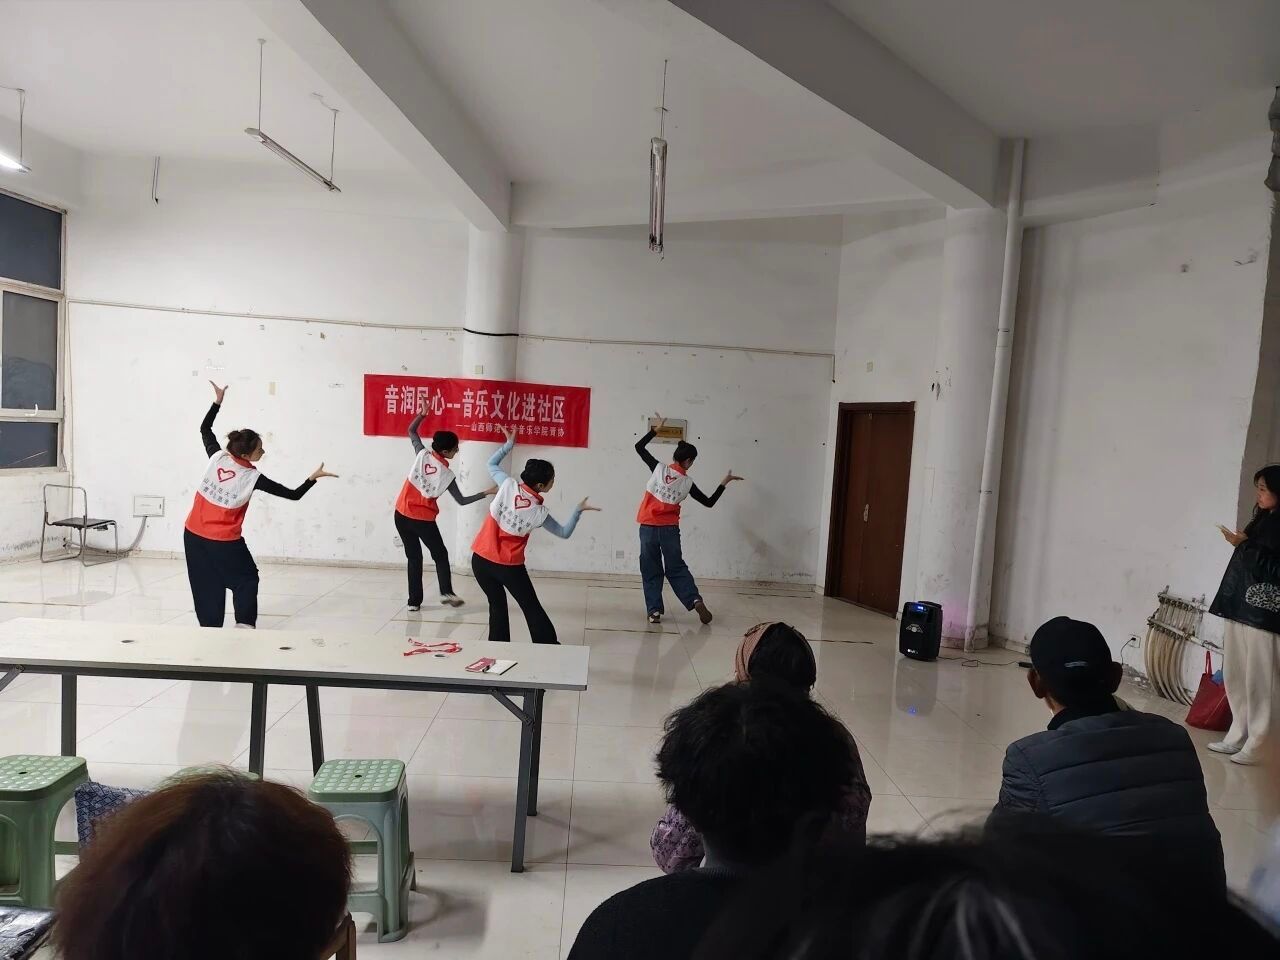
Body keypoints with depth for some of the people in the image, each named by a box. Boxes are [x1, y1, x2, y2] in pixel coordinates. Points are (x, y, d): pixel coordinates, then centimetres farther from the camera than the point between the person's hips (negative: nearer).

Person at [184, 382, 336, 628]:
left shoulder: (217, 457, -8)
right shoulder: (253, 477, -16)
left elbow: (204, 429, 12)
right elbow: (293, 495, -13)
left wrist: (218, 401, 13)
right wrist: (314, 477, -5)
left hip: (194, 535, 4)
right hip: (224, 541, -4)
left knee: (206, 586, 12)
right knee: (247, 579, 13)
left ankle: (210, 627, 13)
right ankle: (245, 624, 2)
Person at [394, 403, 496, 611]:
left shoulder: (422, 454, -8)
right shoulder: (446, 474, -13)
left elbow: (411, 431, 9)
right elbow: (462, 501, -6)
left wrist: (422, 414, 0)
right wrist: (487, 492, -3)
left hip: (402, 515, 4)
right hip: (424, 519, -4)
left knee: (414, 557, 11)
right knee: (440, 555, 16)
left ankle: (414, 601, 10)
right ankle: (446, 592, 6)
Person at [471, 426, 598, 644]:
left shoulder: (508, 485, -10)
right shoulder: (540, 512, -12)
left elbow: (492, 464, 10)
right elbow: (564, 533, 3)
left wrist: (509, 444, 12)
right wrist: (578, 510, 8)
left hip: (480, 559, 3)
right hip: (510, 566, -3)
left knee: (497, 605, 17)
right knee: (532, 607, 12)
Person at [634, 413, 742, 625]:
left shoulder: (659, 469, -4)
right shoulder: (687, 483, -2)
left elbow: (639, 447, 4)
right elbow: (709, 502, 8)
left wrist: (656, 430, 8)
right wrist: (724, 483, 14)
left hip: (648, 527, 0)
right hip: (670, 529, 1)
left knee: (651, 570, 6)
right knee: (676, 568, 12)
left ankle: (655, 611, 2)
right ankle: (696, 600, -4)